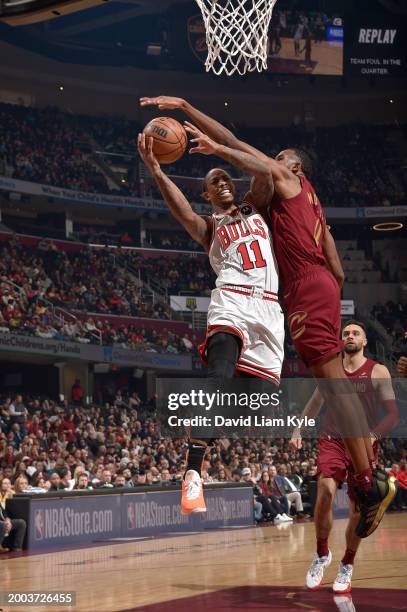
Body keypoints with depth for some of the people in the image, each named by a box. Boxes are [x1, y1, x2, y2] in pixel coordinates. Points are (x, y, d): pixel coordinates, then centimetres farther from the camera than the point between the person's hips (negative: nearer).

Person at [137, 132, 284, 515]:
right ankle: (193, 474, -36)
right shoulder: (209, 227, 18)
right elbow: (183, 212, -7)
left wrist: (217, 149, 2)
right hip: (232, 303, -4)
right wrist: (155, 169, -21)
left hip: (268, 308, 4)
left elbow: (264, 172, 5)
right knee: (217, 381, -28)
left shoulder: (255, 210, 26)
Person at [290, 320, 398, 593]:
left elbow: (393, 414, -7)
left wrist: (373, 436, -23)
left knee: (357, 510, 4)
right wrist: (298, 430, 10)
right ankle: (322, 554, -4)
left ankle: (347, 566, 25)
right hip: (332, 441, 1)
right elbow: (315, 402, 23)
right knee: (325, 491, -23)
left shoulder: (378, 372, -2)